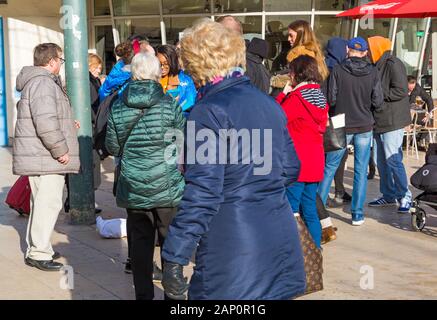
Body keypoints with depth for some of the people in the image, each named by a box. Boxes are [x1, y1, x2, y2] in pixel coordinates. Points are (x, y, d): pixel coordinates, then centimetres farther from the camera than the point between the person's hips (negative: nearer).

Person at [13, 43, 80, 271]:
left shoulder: (34, 81, 19)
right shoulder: (43, 83, -17)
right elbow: (45, 123, -26)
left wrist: (66, 125, 29)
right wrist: (60, 149, -19)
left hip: (39, 157, 11)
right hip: (45, 158, -11)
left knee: (41, 203, 18)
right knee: (49, 203, -8)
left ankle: (35, 248, 27)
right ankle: (39, 253, -4)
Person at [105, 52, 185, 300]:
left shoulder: (118, 108, -3)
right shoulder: (170, 106, -9)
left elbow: (113, 147, 5)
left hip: (133, 191, 2)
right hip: (168, 188, -2)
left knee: (140, 243, 10)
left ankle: (143, 294, 15)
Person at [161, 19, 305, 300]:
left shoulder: (210, 111, -13)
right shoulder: (268, 103, 10)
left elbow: (203, 193, -20)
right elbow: (290, 170, 16)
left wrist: (174, 258, -19)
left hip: (233, 254, -7)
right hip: (281, 243, 7)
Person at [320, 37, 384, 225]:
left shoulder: (338, 70, -9)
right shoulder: (372, 72, -4)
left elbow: (331, 99, -9)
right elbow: (378, 102, -3)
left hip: (342, 127, -1)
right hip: (365, 127, 1)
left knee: (329, 168, 10)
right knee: (361, 171, 7)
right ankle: (358, 214, 8)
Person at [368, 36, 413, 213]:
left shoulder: (393, 64, -12)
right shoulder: (379, 66, 16)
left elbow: (401, 91, -20)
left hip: (393, 121, -9)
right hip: (380, 121, 9)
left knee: (393, 160, -9)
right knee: (382, 160, 13)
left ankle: (404, 197, -1)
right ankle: (389, 195, 22)